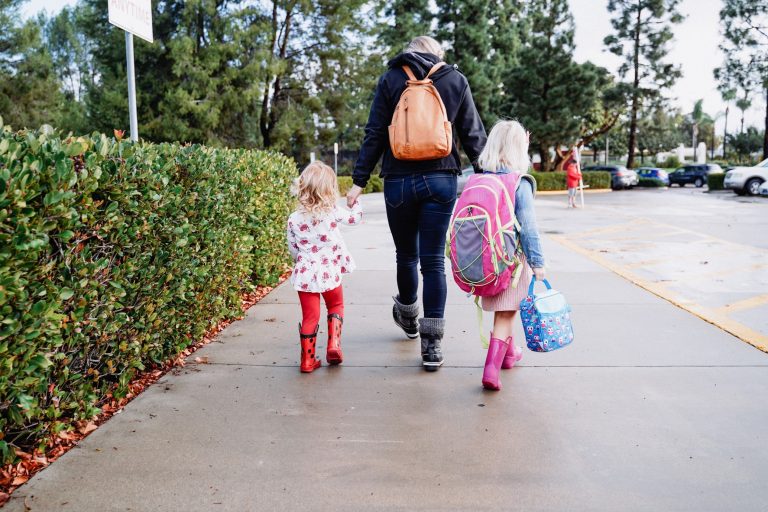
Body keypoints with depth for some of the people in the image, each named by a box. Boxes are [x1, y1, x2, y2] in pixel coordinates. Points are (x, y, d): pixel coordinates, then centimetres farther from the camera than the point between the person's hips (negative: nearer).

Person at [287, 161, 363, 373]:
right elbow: (355, 218, 9)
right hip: (329, 272, -1)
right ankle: (334, 344, 10)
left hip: (305, 274, 1)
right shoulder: (333, 212, -9)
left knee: (309, 316, 9)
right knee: (336, 306, 24)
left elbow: (293, 249, 6)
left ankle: (307, 360, 14)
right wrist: (355, 201, 28)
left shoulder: (294, 218, -3)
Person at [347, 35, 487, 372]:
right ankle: (431, 343, 1)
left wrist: (359, 182, 2)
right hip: (440, 181, 0)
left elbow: (374, 136, 0)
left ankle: (408, 318, 40)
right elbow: (473, 135, 7)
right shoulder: (456, 80, 7)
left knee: (406, 255, 18)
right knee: (433, 261, 2)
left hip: (398, 182, 0)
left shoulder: (391, 79, 5)